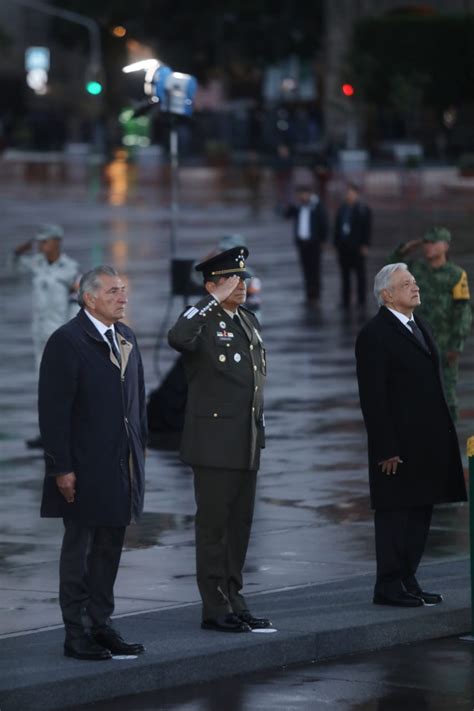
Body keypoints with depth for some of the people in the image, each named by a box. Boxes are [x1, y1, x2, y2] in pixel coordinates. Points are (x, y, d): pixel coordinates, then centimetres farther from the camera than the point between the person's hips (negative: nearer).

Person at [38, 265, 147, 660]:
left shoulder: (125, 338, 12)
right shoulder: (66, 342, -12)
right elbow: (54, 411, -14)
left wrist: (139, 450, 12)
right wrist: (62, 468, -17)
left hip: (122, 465, 7)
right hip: (85, 469, -7)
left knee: (109, 550, 12)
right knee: (78, 550, 1)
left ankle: (101, 625, 19)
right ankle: (77, 634, 6)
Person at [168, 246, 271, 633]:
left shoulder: (249, 320, 15)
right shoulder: (202, 320, -10)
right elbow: (179, 339, -35)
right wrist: (215, 301, -27)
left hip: (247, 443, 8)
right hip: (214, 441, -8)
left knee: (240, 525, 12)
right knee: (214, 525, -2)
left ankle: (234, 601, 19)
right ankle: (216, 609, 2)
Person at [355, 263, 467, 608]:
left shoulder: (420, 327, 16)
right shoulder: (375, 335, -11)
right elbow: (373, 398, -14)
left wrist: (443, 435, 14)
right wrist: (386, 448, -18)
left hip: (427, 444, 8)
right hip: (399, 445, -8)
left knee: (420, 513, 11)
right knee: (395, 514, -3)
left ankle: (408, 580, 18)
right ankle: (389, 586, 3)